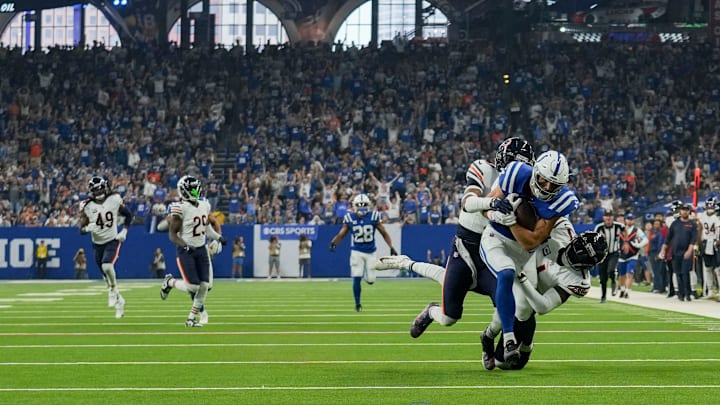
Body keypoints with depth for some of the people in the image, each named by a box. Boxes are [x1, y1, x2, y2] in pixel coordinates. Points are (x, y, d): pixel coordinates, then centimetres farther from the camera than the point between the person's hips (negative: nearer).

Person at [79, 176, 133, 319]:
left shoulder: (115, 200, -9)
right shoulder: (86, 206, -9)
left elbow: (128, 215, 6)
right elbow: (81, 229, -6)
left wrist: (124, 232, -5)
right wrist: (88, 228, -29)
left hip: (112, 241, -2)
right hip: (97, 244, 2)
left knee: (107, 266, -28)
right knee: (106, 275, 9)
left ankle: (113, 289, -1)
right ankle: (118, 301, 29)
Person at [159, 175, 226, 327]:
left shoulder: (204, 205, 4)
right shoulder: (179, 208, -17)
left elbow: (212, 221, 23)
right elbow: (172, 234, -15)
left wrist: (218, 237, 10)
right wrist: (185, 246, -28)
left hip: (202, 249, 6)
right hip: (186, 251, -6)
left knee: (205, 286, -2)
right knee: (193, 286, -12)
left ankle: (192, 318, 12)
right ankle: (169, 282, 19)